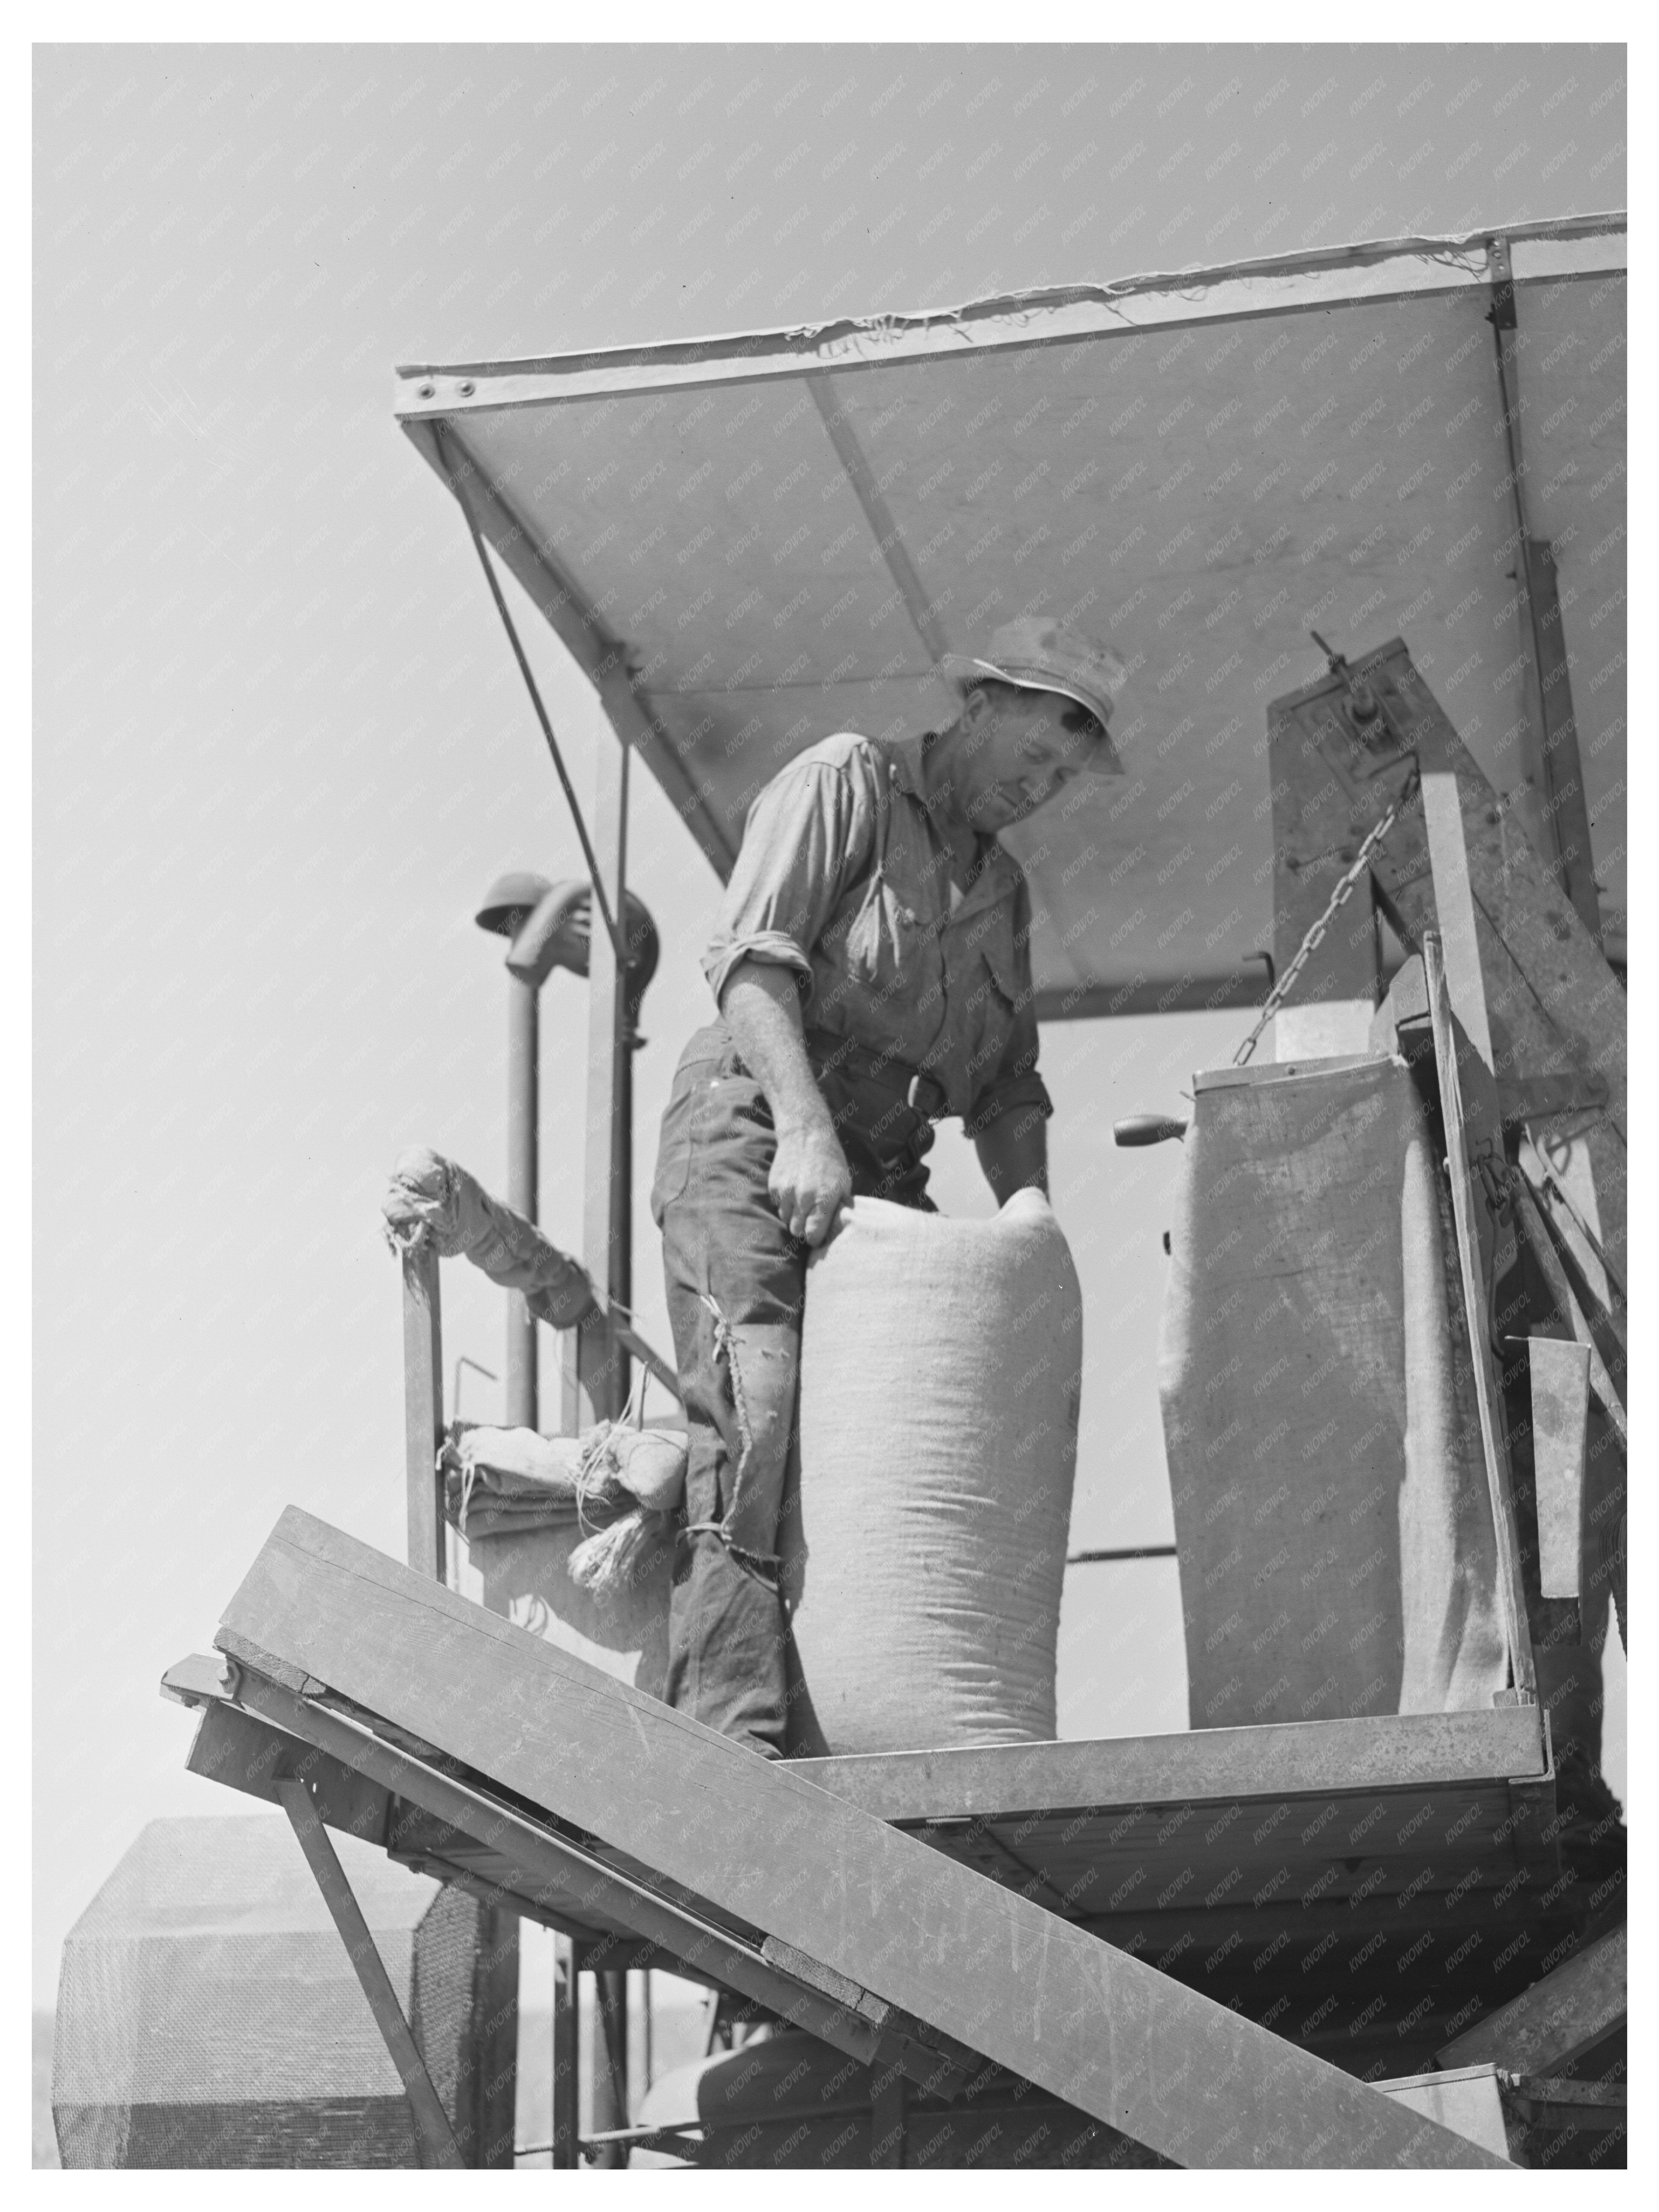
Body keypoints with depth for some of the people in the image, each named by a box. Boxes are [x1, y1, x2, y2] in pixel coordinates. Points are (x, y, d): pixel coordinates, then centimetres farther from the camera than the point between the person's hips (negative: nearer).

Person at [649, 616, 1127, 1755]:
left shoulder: (1004, 889, 25)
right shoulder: (846, 782, 2)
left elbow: (1008, 1087, 22)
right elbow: (752, 954, -11)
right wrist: (805, 1126, -24)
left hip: (881, 1166, 8)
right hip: (751, 1135, -7)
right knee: (757, 1416, -22)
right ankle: (731, 1734, -30)